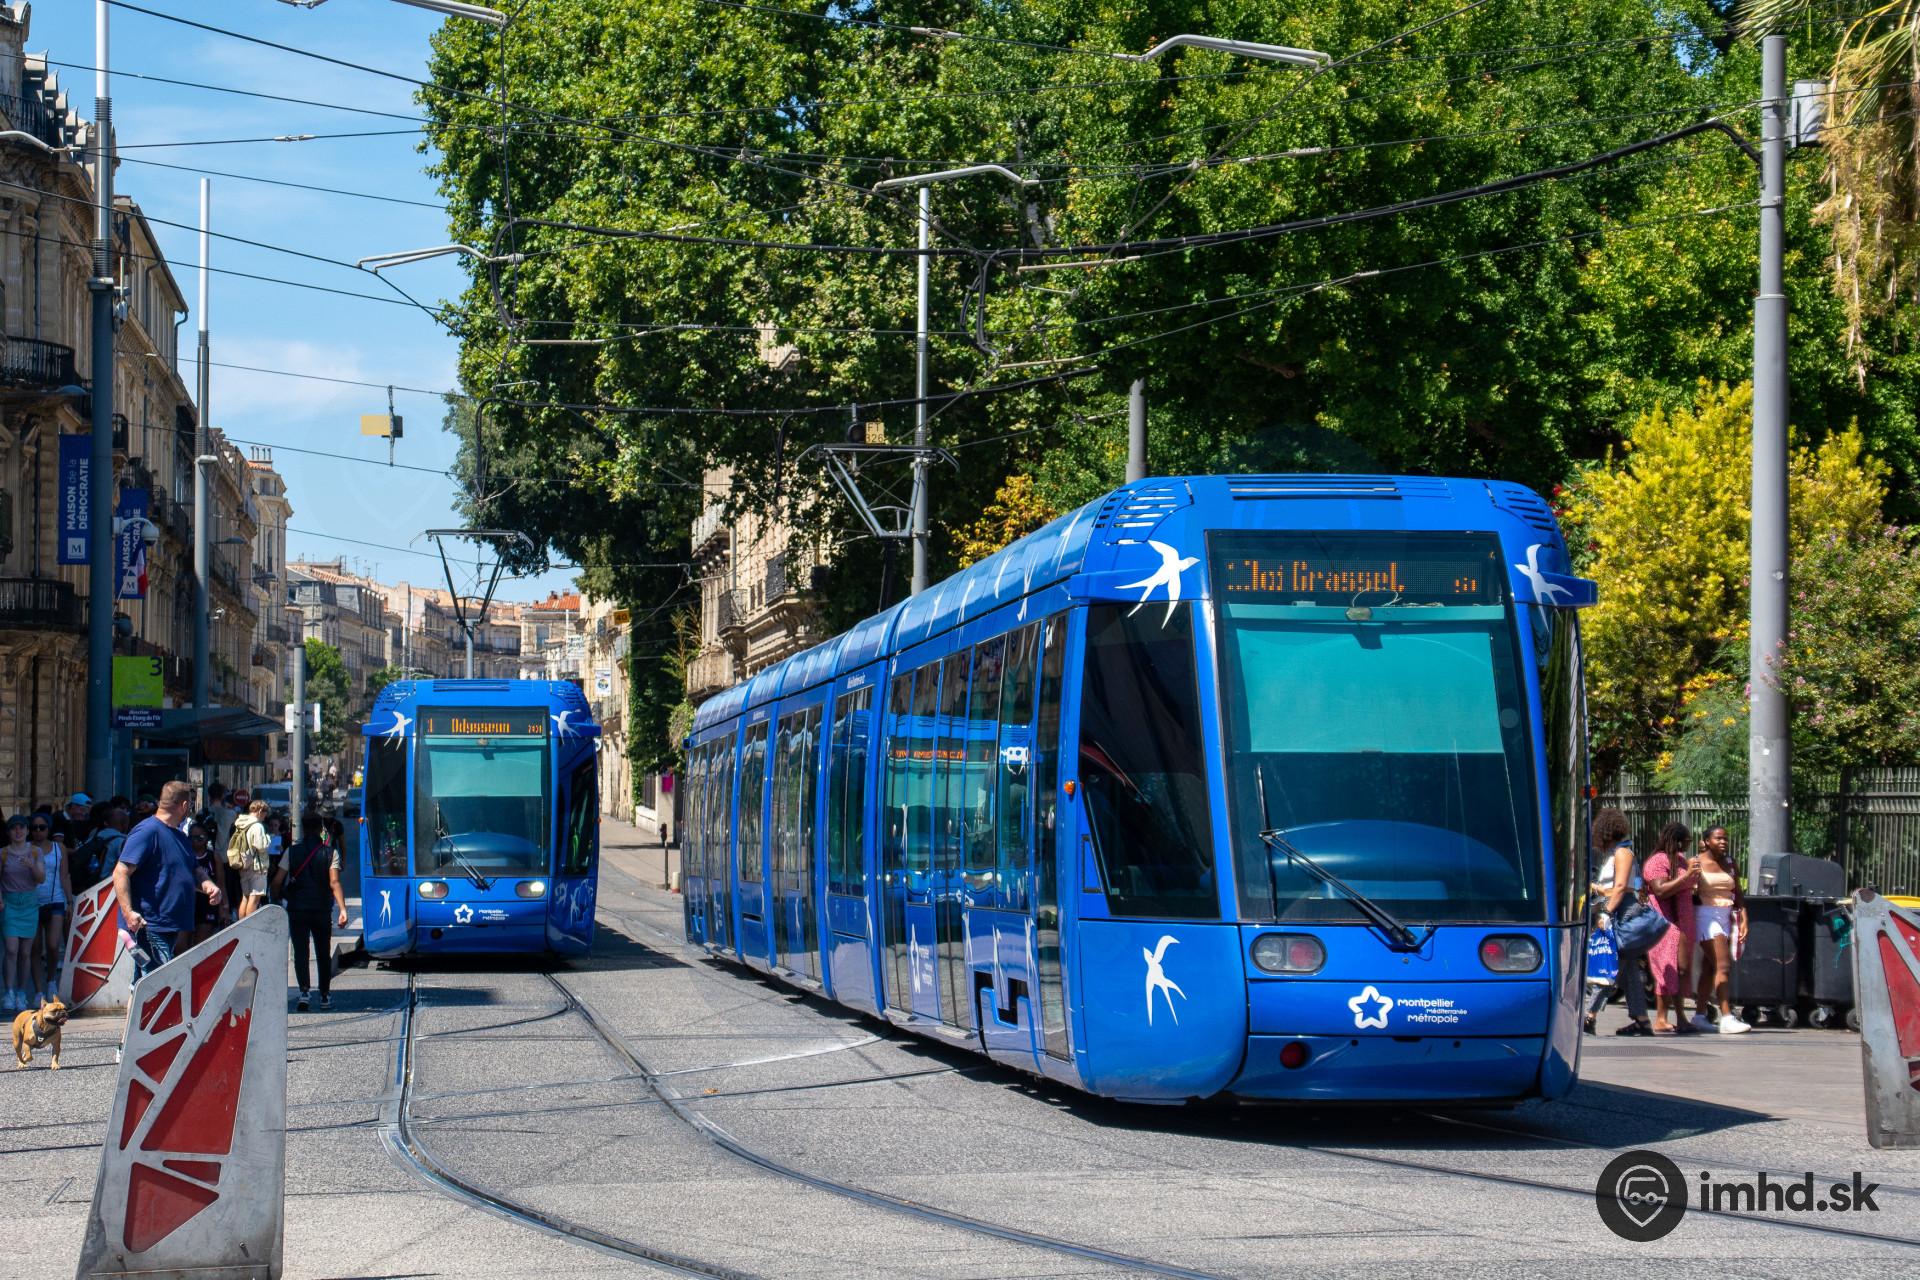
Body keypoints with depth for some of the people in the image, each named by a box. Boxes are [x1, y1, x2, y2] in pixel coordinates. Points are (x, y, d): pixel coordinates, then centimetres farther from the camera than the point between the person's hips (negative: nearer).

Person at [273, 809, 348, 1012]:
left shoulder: (292, 851, -1)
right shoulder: (330, 852, -3)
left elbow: (277, 882, -3)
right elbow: (334, 883, -13)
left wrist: (281, 898, 14)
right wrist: (342, 909, -16)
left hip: (297, 909, 0)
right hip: (322, 909, 0)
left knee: (300, 951, 1)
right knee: (323, 953, 13)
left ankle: (304, 990, -19)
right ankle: (325, 995, 18)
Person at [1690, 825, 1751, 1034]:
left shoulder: (1729, 862, 12)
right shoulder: (1696, 862, -4)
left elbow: (1738, 894, 13)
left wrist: (1744, 921, 5)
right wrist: (1692, 876, -23)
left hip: (1726, 917, 6)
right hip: (1706, 914, -6)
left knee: (1709, 968, 9)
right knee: (1723, 965, -16)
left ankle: (1699, 1015, 15)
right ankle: (1726, 1018, -21)